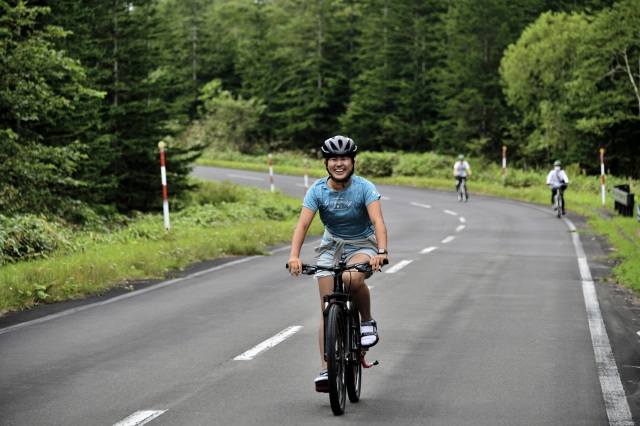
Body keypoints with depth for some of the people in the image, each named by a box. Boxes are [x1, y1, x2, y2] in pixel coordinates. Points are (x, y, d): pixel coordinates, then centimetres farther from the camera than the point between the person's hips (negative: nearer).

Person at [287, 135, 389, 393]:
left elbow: (378, 221, -29)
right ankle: (326, 369, -6)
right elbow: (302, 224, -21)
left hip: (362, 246, -2)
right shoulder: (318, 190, -12)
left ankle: (367, 322, -11)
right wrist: (294, 256, -37)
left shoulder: (364, 188, -17)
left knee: (351, 277, -37)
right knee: (328, 311, -8)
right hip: (332, 247, 3)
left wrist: (381, 252, -46)